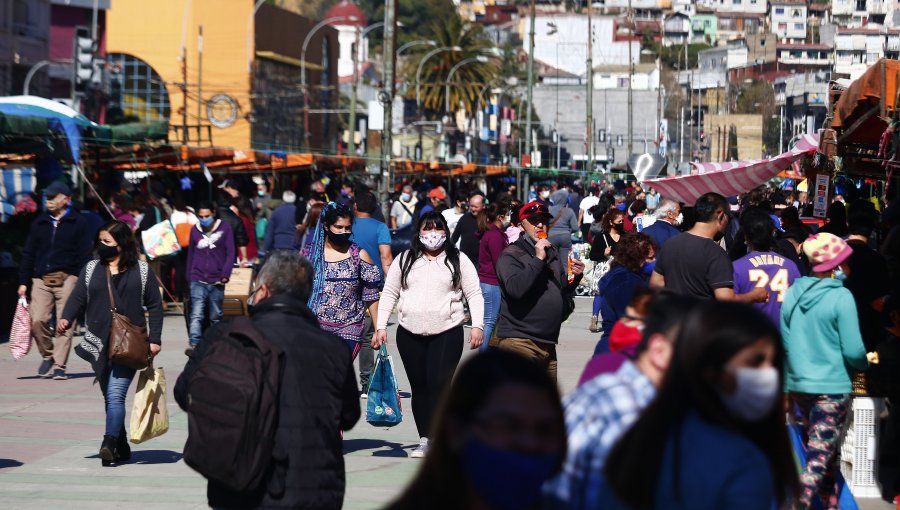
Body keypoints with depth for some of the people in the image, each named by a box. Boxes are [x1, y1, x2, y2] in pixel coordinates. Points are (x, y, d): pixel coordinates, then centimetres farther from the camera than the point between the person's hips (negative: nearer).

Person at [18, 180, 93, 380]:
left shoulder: (78, 223, 5)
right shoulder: (39, 223, 16)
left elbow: (84, 255, 2)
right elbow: (28, 253, 18)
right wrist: (23, 281, 12)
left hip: (67, 278, -3)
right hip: (41, 279, 3)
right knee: (37, 321, -9)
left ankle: (59, 366, 0)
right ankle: (47, 355, 13)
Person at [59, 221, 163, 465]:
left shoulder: (142, 271, 4)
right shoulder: (91, 269, 12)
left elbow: (155, 305, 6)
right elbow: (78, 298, 7)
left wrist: (155, 339, 0)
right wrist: (66, 319, -13)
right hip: (99, 344, 4)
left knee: (115, 395, -17)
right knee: (110, 398, 9)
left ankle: (109, 444, -26)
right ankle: (122, 448, 18)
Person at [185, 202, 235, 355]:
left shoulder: (224, 228, 0)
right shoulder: (195, 231, 7)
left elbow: (230, 253, -2)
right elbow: (191, 255, 16)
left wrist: (225, 274, -12)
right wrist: (189, 278, 17)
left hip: (217, 281, 0)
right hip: (198, 280, 0)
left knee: (215, 316, 9)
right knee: (196, 315, -14)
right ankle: (194, 344, -23)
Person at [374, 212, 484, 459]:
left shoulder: (458, 260, 5)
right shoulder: (404, 260, 10)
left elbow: (474, 294, 3)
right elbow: (389, 293, 11)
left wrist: (477, 325, -8)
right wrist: (380, 326, 4)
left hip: (447, 334, -3)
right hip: (409, 334, 3)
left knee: (439, 384, -12)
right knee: (419, 387, 7)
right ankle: (424, 440, 15)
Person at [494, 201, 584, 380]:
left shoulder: (552, 253, 17)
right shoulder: (511, 255, -6)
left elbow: (562, 291, 25)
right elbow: (515, 288, -24)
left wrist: (575, 277, 5)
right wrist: (538, 259, -21)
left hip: (548, 344, 8)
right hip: (519, 341, -8)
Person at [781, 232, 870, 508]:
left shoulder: (793, 293, 2)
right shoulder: (841, 297, -15)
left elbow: (785, 341, 9)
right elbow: (852, 350, -14)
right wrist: (866, 364, 8)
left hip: (799, 384, 6)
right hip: (832, 387, -6)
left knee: (826, 452, 20)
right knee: (819, 458, -5)